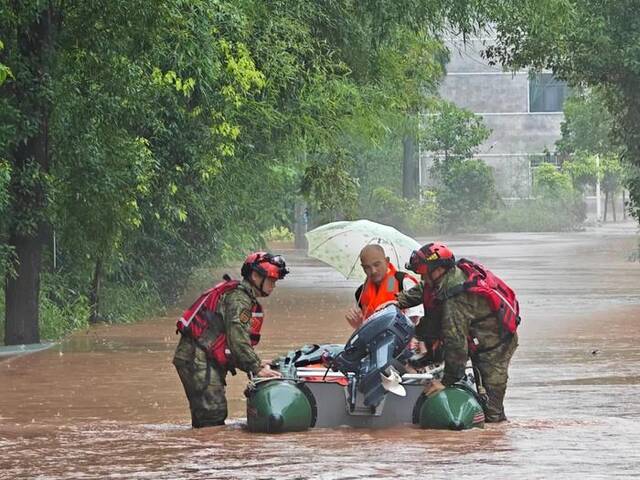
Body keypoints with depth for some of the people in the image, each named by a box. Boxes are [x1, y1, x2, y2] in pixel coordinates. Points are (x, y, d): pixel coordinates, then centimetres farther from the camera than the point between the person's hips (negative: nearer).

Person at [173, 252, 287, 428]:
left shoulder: (248, 300, 20)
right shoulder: (239, 298, -13)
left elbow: (237, 341, 21)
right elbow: (237, 339, -20)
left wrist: (257, 364, 10)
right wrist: (257, 368, -17)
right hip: (197, 359, -11)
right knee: (214, 413, -15)